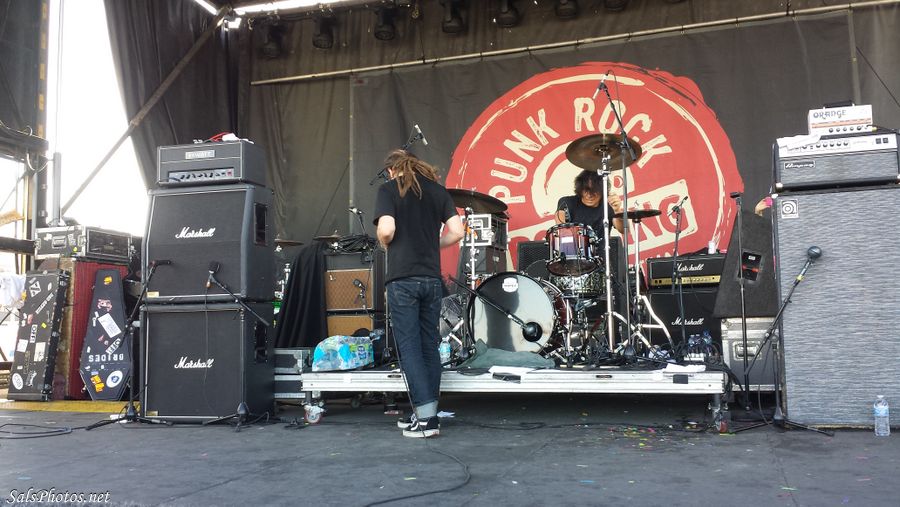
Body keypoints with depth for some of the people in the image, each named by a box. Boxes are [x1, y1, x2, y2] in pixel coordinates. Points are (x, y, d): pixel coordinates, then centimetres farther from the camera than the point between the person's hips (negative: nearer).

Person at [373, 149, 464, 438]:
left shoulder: (388, 189, 0)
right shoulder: (437, 189, 12)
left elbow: (386, 229, -14)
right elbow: (456, 232, 4)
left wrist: (386, 245, 7)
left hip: (403, 278, -4)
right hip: (432, 277, 5)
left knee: (409, 347, -1)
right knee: (429, 346, 11)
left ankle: (426, 418, -4)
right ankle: (425, 414, 18)